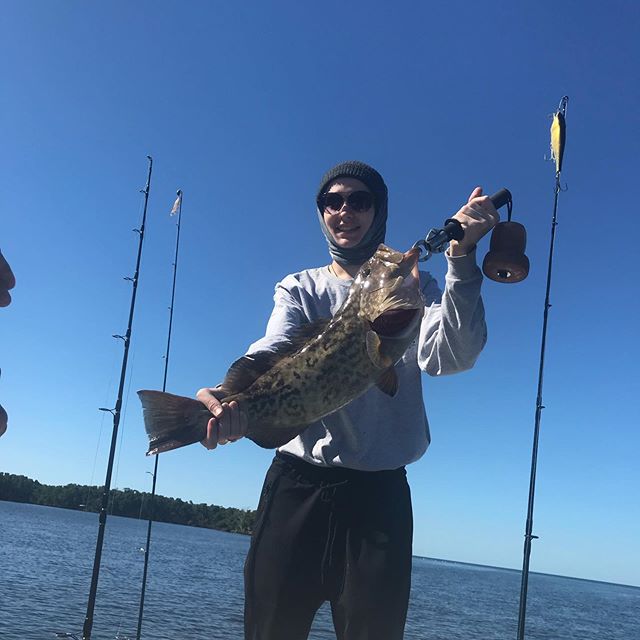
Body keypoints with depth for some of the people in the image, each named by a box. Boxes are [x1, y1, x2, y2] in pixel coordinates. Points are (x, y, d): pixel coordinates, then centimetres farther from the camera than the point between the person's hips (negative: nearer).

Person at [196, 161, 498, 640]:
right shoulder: (299, 289, 11)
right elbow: (274, 354, -11)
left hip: (380, 493, 0)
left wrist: (462, 257, -24)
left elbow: (449, 356, -13)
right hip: (296, 482, 1)